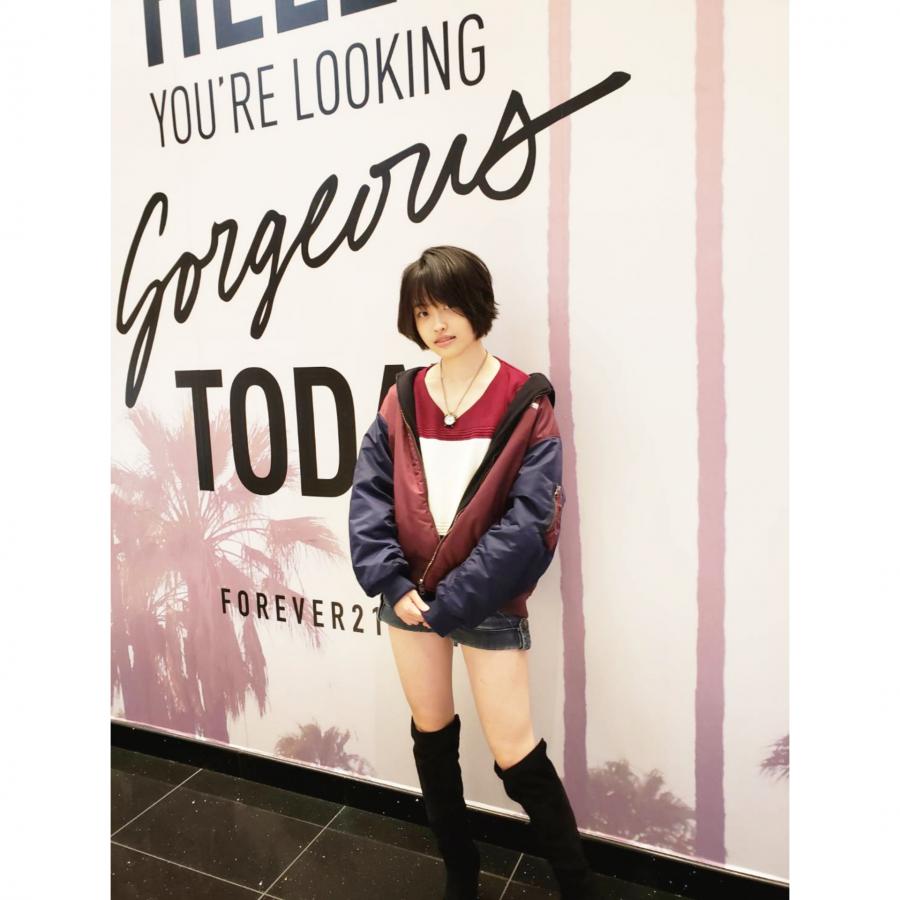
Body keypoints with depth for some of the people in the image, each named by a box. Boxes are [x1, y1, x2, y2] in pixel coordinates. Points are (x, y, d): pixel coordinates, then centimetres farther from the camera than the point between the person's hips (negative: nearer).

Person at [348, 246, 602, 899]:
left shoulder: (527, 403, -10)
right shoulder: (401, 399, 2)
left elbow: (528, 523, -15)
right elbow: (369, 495, -1)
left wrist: (452, 603, -17)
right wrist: (391, 584, -13)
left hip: (488, 602, -4)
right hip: (410, 594, 5)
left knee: (517, 758, 3)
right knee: (432, 738, 18)